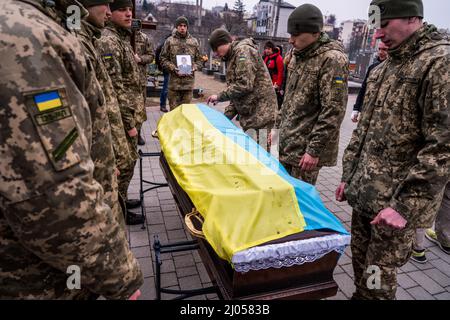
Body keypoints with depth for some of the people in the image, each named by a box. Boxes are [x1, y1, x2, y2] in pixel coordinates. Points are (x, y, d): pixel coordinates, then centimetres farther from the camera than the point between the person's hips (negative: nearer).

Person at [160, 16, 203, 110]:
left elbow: (199, 59, 16)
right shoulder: (169, 41, 4)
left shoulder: (194, 41, 11)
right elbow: (163, 59, 4)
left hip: (189, 80, 2)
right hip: (174, 81, -2)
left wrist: (194, 68, -4)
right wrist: (174, 69, -11)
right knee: (174, 109, 2)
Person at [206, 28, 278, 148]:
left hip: (260, 115, -10)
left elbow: (244, 85, -20)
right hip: (248, 114, 10)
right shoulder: (232, 57, 22)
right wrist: (226, 116, 13)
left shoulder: (243, 50, -9)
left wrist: (220, 96, -9)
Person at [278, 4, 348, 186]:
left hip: (305, 148, -8)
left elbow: (333, 112, -20)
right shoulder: (299, 55, 11)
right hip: (286, 142, 8)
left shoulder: (332, 59, -16)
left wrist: (315, 150, -20)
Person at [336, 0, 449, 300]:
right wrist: (349, 176, 15)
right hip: (364, 194, 7)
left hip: (396, 202, -7)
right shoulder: (384, 68, 13)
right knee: (361, 268, 19)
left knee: (377, 282, 6)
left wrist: (405, 204, -20)